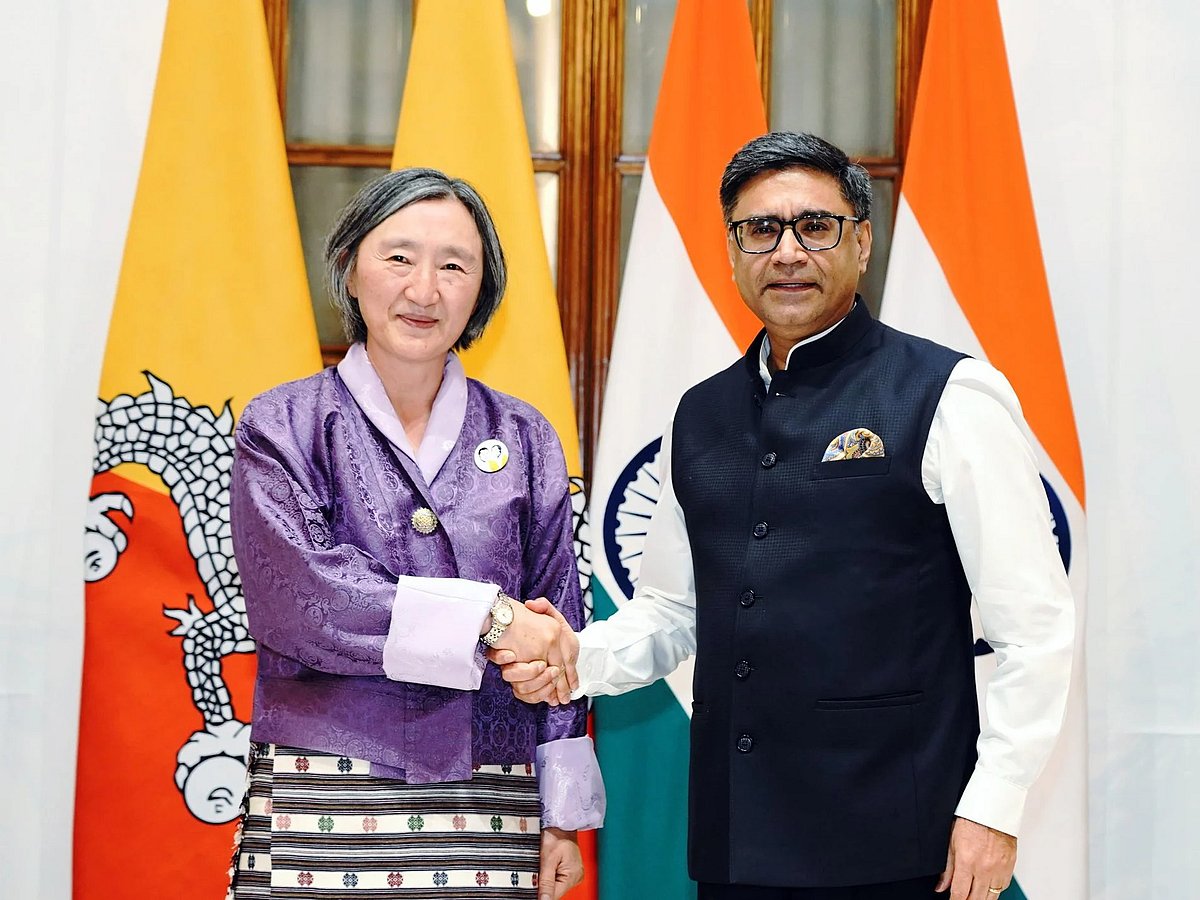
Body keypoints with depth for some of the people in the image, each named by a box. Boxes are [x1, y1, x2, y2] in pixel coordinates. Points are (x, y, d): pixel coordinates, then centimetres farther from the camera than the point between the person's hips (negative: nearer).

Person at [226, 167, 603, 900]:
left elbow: (555, 635, 10)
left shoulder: (523, 439, 8)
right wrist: (485, 618, -15)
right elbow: (299, 597, -12)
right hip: (322, 811, -2)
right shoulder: (284, 426, 2)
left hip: (488, 812, 2)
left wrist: (563, 814, 7)